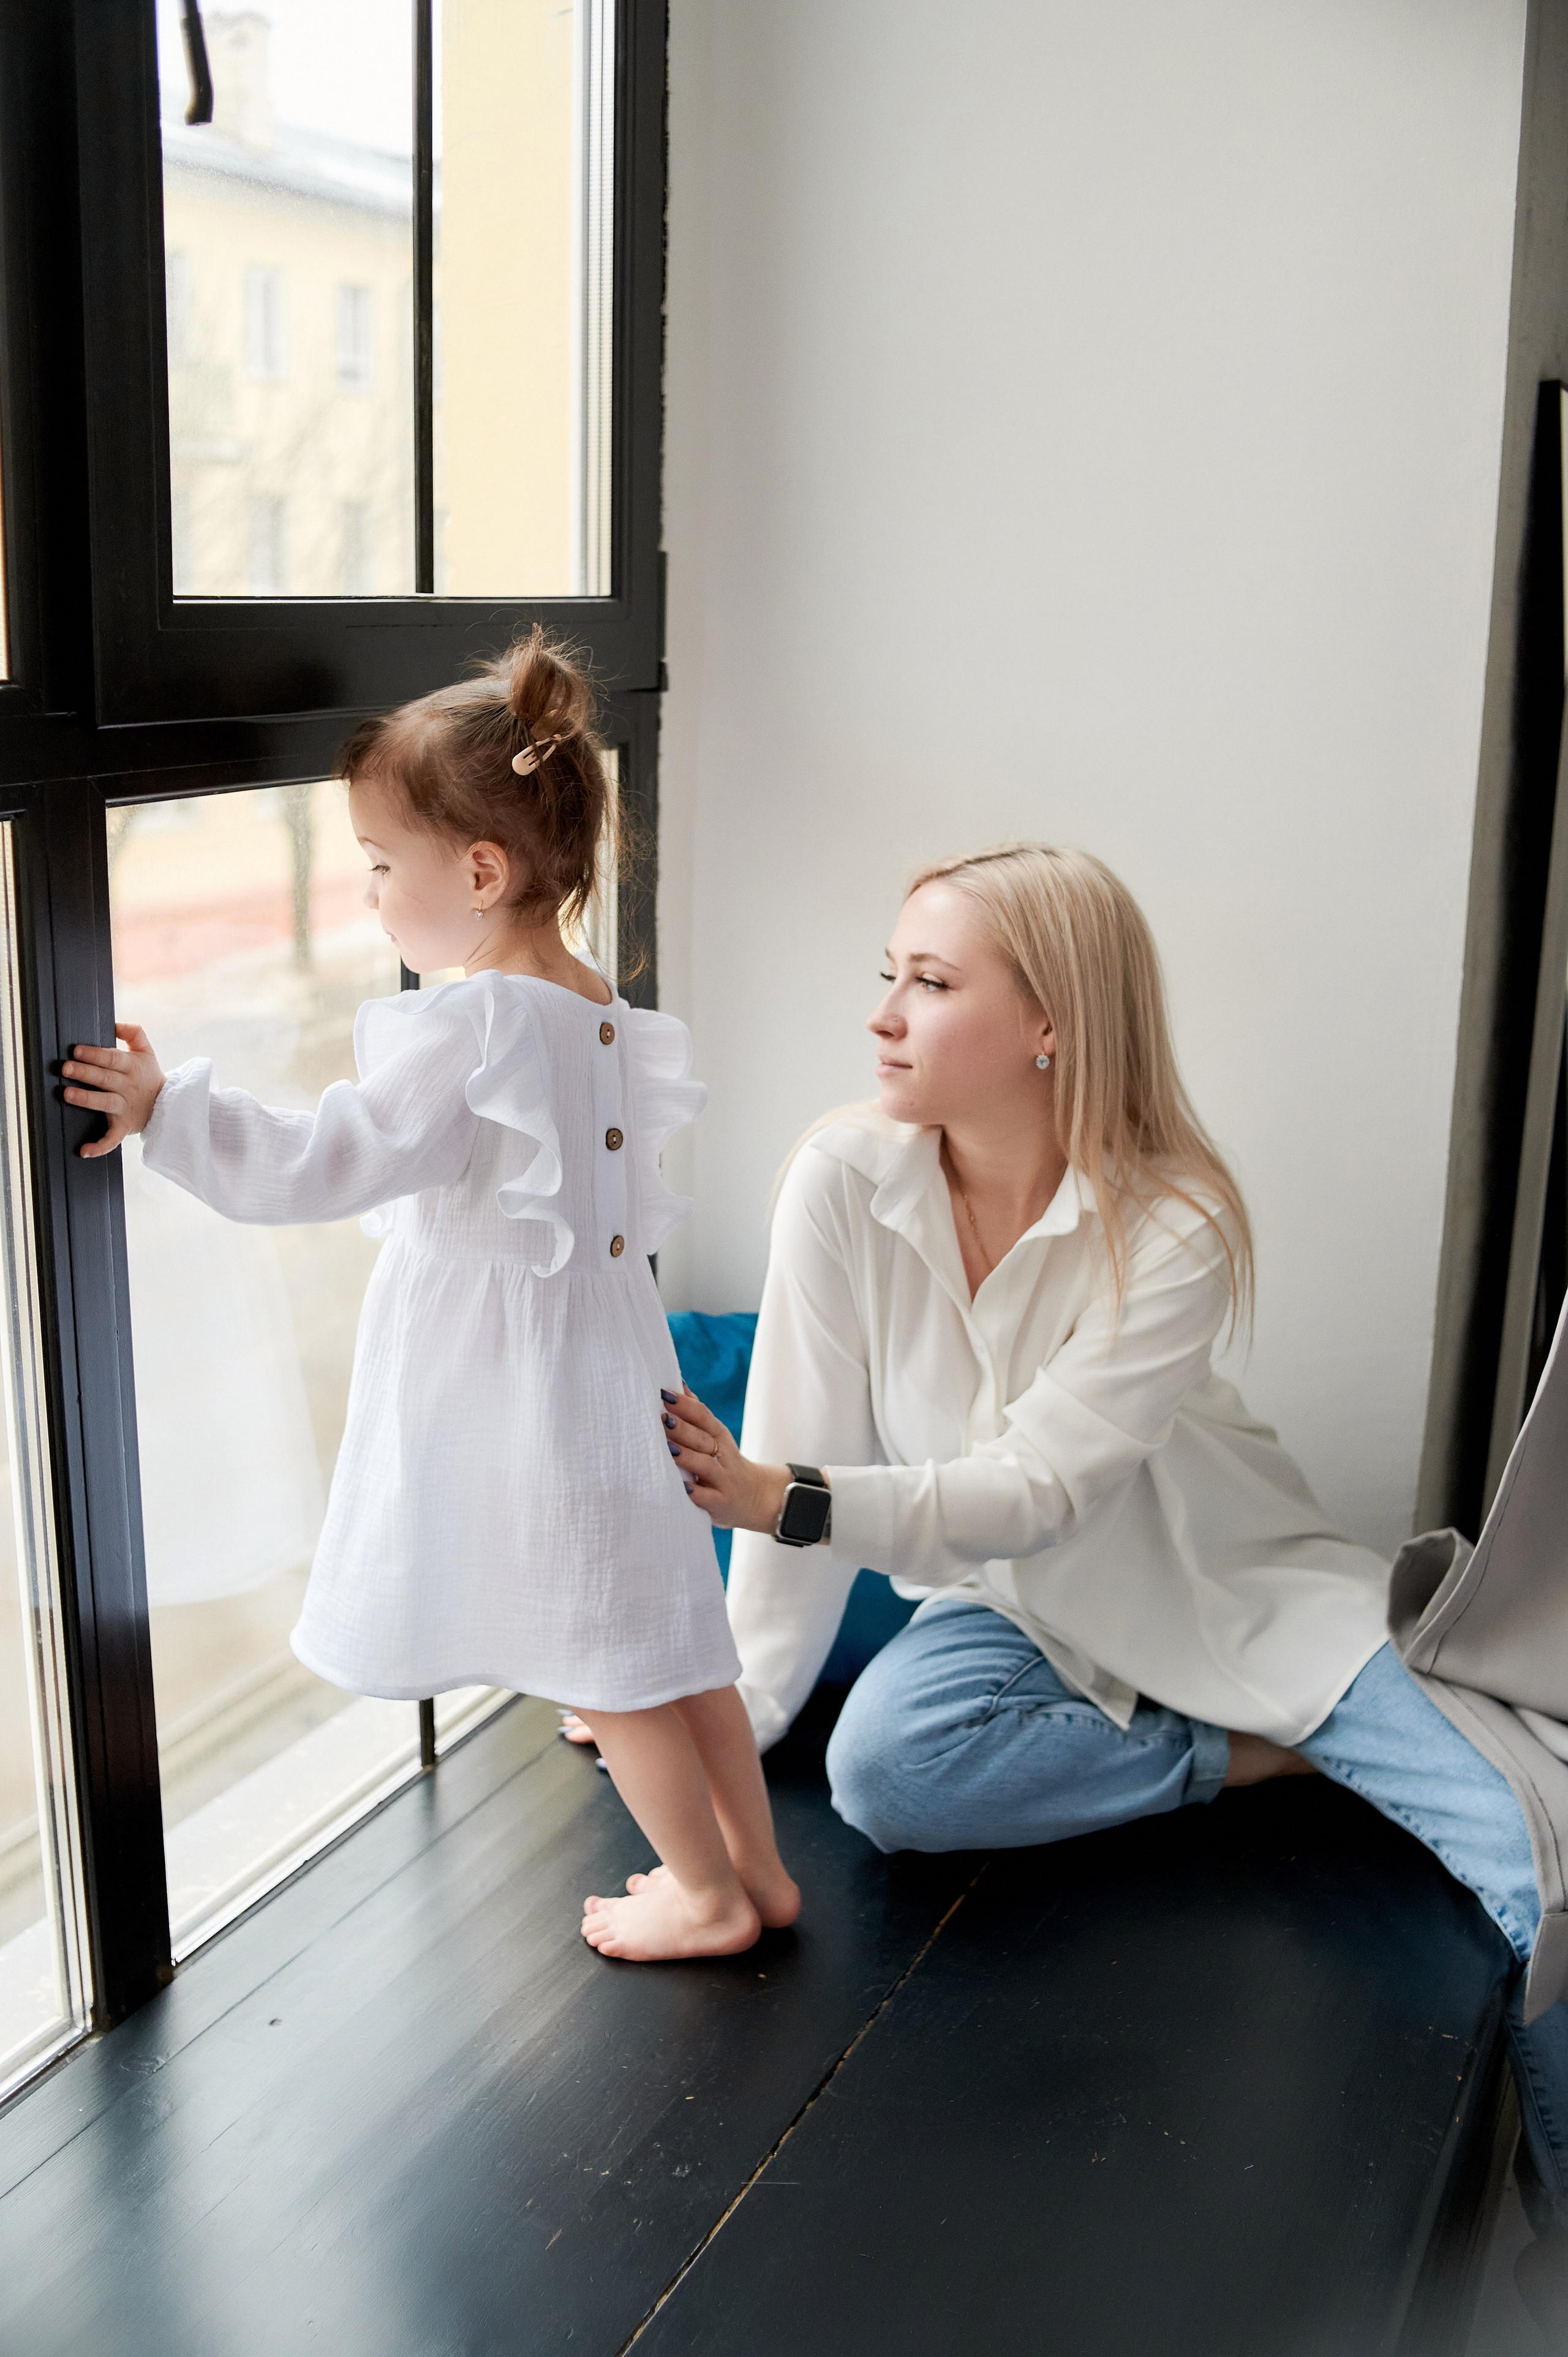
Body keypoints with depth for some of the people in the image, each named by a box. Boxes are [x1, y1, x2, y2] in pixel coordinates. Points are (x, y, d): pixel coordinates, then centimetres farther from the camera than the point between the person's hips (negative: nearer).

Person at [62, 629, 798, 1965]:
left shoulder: (470, 1028, -23)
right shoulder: (598, 1014, 5)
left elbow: (321, 1165, -25)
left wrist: (166, 1110, -17)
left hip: (520, 1392, -9)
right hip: (605, 1361, 9)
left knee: (603, 1662, 7)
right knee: (664, 1632, 19)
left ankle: (710, 1897, 23)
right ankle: (758, 1864, 31)